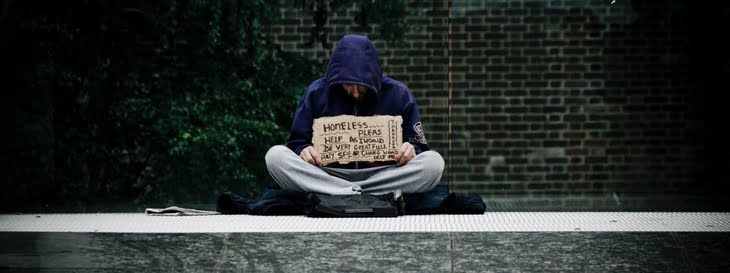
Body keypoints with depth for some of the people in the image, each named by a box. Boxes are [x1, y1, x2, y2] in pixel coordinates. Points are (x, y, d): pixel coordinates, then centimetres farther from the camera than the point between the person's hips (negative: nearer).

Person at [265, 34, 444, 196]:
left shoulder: (397, 94, -1)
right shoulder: (317, 93, 0)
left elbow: (419, 146, 4)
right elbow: (297, 143, 6)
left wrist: (411, 150, -19)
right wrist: (303, 151, -18)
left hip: (384, 178, 0)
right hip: (327, 175, 1)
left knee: (433, 162, -26)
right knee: (276, 156, -24)